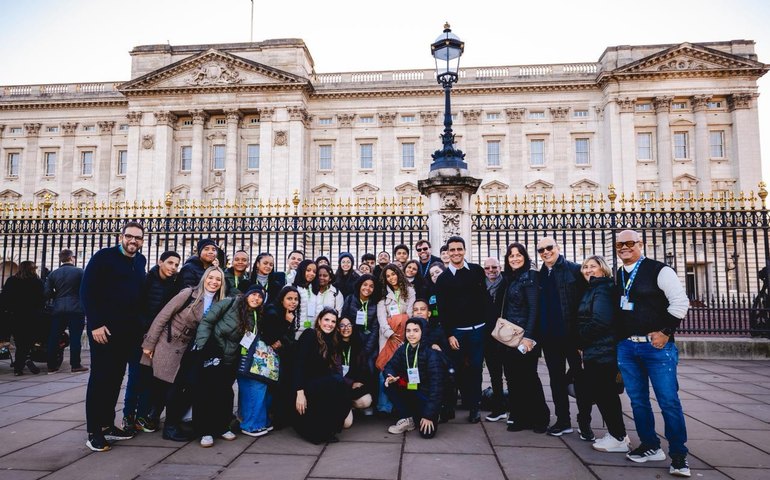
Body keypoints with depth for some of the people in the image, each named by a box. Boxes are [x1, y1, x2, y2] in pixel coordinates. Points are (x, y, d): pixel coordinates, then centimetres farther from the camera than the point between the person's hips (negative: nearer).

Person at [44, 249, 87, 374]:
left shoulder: (53, 274, 7)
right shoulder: (80, 272, -4)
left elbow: (47, 293, 3)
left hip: (58, 309, 4)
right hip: (76, 309, -3)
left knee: (53, 337, 10)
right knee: (75, 337, 0)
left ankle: (52, 366, 12)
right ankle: (75, 365, 2)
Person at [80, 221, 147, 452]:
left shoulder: (140, 261, 11)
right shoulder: (104, 256, -7)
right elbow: (86, 291, -11)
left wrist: (140, 324, 10)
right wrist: (95, 324, -16)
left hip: (128, 329, 6)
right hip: (103, 327, -6)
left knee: (116, 377, 11)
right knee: (100, 376, -1)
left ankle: (107, 425, 21)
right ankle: (94, 431, 7)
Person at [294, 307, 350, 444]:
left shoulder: (331, 342, 14)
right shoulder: (309, 335, -8)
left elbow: (330, 369, 7)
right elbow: (299, 364, -15)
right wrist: (300, 393, -24)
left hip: (319, 385, 6)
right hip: (304, 385, -6)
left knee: (344, 398, -22)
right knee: (337, 381, -29)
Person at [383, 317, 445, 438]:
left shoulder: (431, 353, -21)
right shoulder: (403, 349, -4)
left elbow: (436, 384, -23)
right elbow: (390, 366, 0)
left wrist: (429, 414, -26)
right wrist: (390, 376, -27)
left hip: (428, 396, -5)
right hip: (409, 392, 6)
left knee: (427, 433, -23)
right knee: (389, 386, -18)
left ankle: (432, 416, 11)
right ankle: (409, 419, -3)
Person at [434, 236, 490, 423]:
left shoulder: (477, 270, 4)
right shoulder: (443, 278, 2)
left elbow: (486, 296, 8)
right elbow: (442, 309, 0)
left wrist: (490, 322, 1)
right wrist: (449, 334, -5)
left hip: (478, 328, 0)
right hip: (456, 331, 0)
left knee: (475, 368, 3)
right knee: (460, 369, 5)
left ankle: (474, 406, 14)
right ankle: (468, 402, 20)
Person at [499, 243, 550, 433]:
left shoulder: (529, 276, -9)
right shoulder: (507, 278, 12)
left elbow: (534, 308, -15)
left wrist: (528, 336, -21)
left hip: (524, 336, -7)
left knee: (528, 377, 1)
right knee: (513, 377, 10)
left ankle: (539, 418, 17)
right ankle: (519, 417, 20)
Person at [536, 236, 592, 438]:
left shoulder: (575, 270, -6)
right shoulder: (540, 275, 9)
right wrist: (537, 334, 7)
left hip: (572, 334, -5)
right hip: (550, 336, 5)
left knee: (580, 378, 5)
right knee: (557, 379, 12)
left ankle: (584, 423, 16)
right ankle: (563, 420, 24)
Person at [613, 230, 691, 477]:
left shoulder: (659, 270, -5)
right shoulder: (617, 275, 13)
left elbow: (680, 301, -10)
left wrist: (665, 332, -13)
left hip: (657, 345, -5)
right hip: (626, 347, 6)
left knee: (669, 401, -3)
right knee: (638, 400, 10)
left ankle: (678, 455, 10)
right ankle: (650, 446, 24)